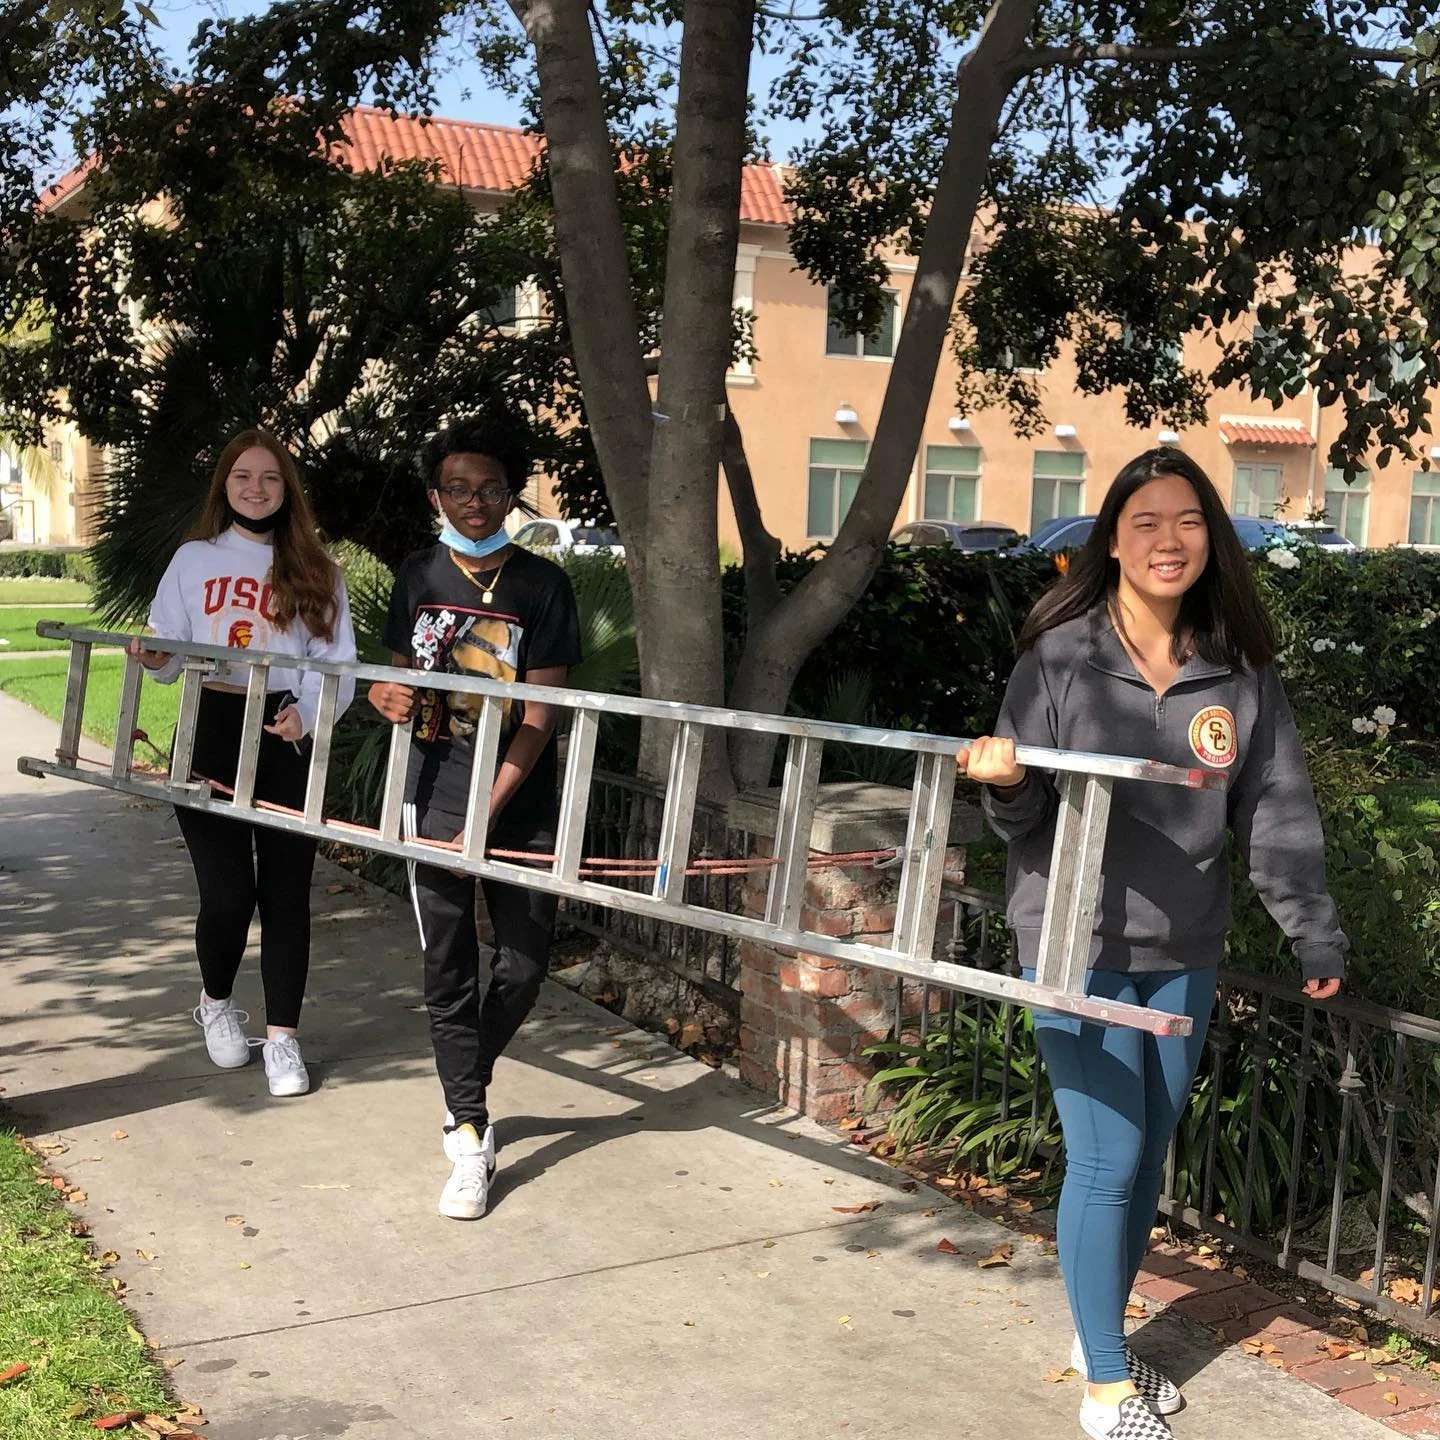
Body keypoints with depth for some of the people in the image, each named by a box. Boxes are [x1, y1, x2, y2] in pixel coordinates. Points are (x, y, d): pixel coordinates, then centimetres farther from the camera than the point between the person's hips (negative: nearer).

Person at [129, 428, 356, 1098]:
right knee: (228, 893, -3)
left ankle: (282, 1037, 13)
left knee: (286, 893, 1)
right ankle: (216, 1002, 27)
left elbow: (335, 663, -1)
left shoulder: (315, 571, 7)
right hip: (210, 734, 0)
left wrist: (305, 714, -19)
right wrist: (155, 658, -15)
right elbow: (169, 649, 9)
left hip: (288, 743, 0)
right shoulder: (193, 560, 10)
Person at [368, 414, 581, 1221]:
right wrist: (389, 698, -13)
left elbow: (538, 719, -10)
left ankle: (467, 1085, 31)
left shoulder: (542, 586, -6)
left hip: (520, 806, -1)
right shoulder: (417, 578, 4)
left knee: (525, 962, 2)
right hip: (434, 800, 2)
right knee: (448, 970, 2)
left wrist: (483, 822, -16)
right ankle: (470, 1134, 13)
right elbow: (401, 675, 14)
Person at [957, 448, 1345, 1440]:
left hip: (1185, 953, 4)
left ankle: (1103, 1333, 35)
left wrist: (1316, 936, 5)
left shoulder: (1241, 671, 0)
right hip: (1080, 942, -4)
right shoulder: (1062, 656, -9)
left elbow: (1279, 816, 5)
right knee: (1108, 1159, -2)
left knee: (1149, 1157, 14)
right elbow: (1025, 817, -6)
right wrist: (1003, 783, -28)